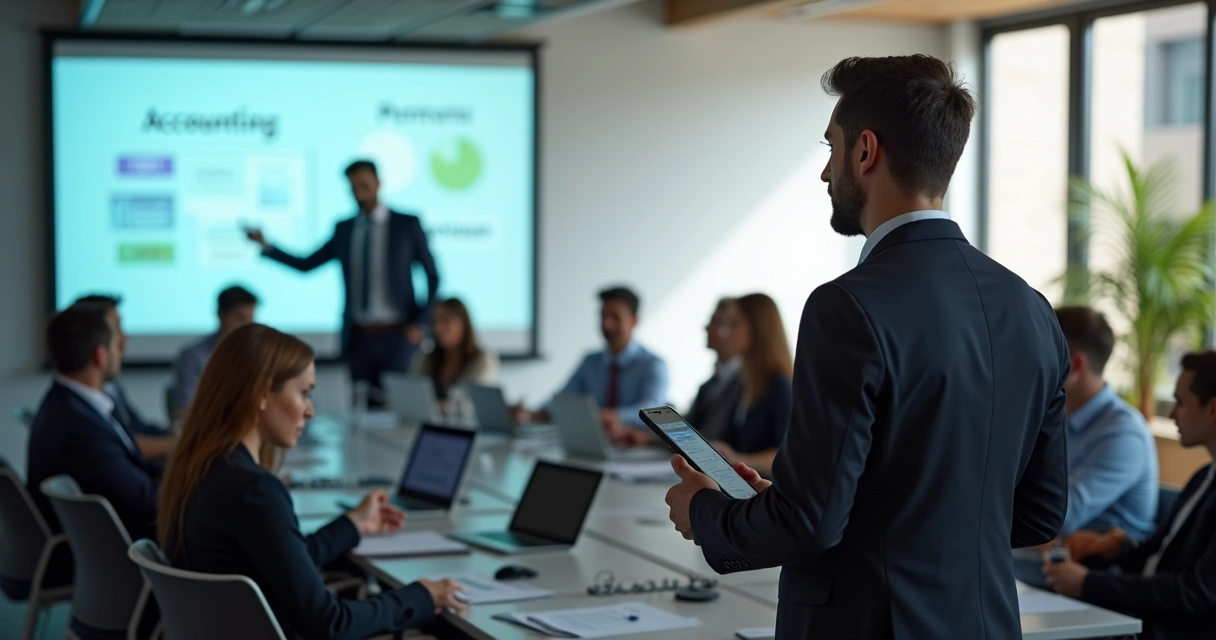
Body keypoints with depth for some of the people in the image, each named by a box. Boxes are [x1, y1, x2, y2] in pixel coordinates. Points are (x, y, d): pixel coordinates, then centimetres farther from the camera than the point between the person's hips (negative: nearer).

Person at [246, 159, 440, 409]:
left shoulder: (407, 224, 1)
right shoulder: (344, 229, 9)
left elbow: (432, 276, 4)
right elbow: (305, 264, 11)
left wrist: (421, 323, -4)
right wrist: (266, 246, 1)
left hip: (396, 334, -3)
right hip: (358, 336, 3)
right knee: (365, 406, 1)